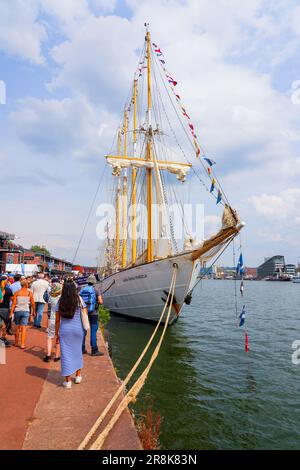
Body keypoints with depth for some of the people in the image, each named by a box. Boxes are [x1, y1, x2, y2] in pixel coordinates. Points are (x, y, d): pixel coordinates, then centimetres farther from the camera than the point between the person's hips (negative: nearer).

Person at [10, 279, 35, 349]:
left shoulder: (16, 293, -1)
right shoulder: (29, 293, -2)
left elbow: (13, 303, -5)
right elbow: (32, 303, 2)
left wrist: (11, 313, -2)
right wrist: (33, 311, 15)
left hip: (17, 311, 2)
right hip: (25, 311, -1)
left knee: (17, 327, 15)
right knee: (23, 328, 0)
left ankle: (16, 343, 27)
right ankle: (22, 344, -3)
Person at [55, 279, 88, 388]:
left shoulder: (60, 301, -4)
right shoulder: (79, 299, -5)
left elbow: (57, 320, -2)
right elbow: (85, 313, -2)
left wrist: (56, 333, 6)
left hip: (64, 330, -1)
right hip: (78, 329, 1)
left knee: (66, 354, 7)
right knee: (77, 352, 20)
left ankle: (68, 381, 12)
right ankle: (78, 376, 32)